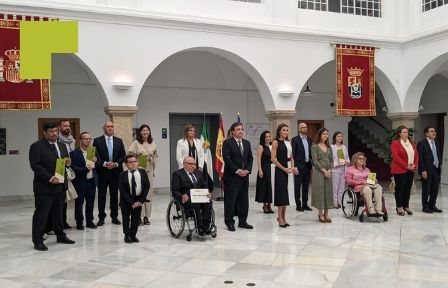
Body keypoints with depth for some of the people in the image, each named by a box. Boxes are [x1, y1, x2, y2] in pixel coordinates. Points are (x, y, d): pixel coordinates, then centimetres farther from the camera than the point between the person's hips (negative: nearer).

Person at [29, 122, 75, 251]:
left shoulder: (62, 146, 16)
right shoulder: (37, 146, -7)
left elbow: (66, 162, 23)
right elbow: (35, 165, -14)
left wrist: (68, 162, -2)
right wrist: (50, 178, -21)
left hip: (60, 185, 7)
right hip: (44, 187, -7)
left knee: (58, 212, 15)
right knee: (41, 214, -1)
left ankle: (60, 236, 25)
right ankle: (38, 240, 6)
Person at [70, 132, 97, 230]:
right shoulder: (74, 153, -7)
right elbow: (74, 168, -13)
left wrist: (95, 162, -9)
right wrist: (85, 169, -22)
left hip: (91, 181, 5)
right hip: (80, 182, -4)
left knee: (90, 202, 10)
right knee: (79, 202, 4)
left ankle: (89, 221, 22)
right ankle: (79, 222, 15)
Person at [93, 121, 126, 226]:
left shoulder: (119, 141, 10)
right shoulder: (97, 141, 2)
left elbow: (123, 155, 6)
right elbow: (95, 156, -5)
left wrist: (116, 164, -10)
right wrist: (104, 164, -17)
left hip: (115, 171, 2)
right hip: (102, 172, -2)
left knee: (114, 195, 7)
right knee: (101, 195, 2)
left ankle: (114, 217, 16)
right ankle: (101, 217, 10)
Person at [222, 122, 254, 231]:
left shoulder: (247, 143, 14)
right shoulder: (227, 143, -5)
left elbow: (250, 158, 13)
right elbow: (227, 159, -12)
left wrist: (247, 170, -3)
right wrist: (237, 170, -15)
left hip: (244, 176, 6)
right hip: (232, 176, -6)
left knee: (244, 199, 9)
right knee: (230, 200, -2)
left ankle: (242, 221, 18)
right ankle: (229, 222, 6)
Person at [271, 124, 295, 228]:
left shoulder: (288, 142, 14)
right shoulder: (276, 142, -5)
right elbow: (273, 158, -12)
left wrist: (292, 167, -1)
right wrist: (284, 168, -14)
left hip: (289, 170, 6)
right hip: (280, 170, -6)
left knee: (286, 193, 9)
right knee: (281, 192, -4)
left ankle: (283, 217, 16)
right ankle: (280, 219, 3)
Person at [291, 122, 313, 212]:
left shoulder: (309, 139, 12)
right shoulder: (295, 139, -6)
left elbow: (311, 152, 14)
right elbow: (293, 154, -9)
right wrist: (294, 167, -15)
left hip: (308, 165, 6)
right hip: (299, 166, -6)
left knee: (306, 186, 11)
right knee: (297, 186, 2)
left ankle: (305, 204, 20)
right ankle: (298, 205, 9)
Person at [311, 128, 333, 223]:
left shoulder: (329, 147, 12)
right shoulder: (314, 146, -3)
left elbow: (331, 160, 11)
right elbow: (315, 161, -10)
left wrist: (329, 170, -6)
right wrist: (324, 170, -14)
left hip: (328, 172, 5)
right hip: (318, 172, -5)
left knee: (328, 191, 5)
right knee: (319, 191, -2)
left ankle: (326, 214, 12)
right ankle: (321, 215, 5)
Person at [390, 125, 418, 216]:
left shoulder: (412, 143, 14)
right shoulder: (395, 143, -6)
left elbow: (416, 154, 12)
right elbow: (395, 157, -15)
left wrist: (415, 165, -4)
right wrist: (406, 166, -17)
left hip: (411, 170, 6)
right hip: (400, 170, -6)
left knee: (408, 188, 8)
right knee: (400, 187, -1)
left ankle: (406, 206, 17)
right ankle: (399, 207, 6)